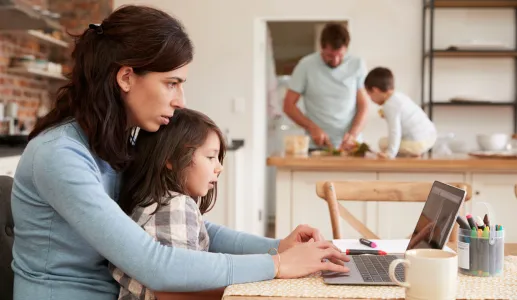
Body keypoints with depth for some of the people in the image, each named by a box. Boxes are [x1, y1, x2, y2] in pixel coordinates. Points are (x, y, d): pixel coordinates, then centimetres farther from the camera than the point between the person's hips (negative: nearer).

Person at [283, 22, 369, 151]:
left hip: (350, 146, 1)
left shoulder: (358, 65, 0)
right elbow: (288, 105, 1)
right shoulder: (306, 65, -3)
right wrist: (312, 128, -12)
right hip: (316, 147, -1)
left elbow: (363, 106, 2)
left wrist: (353, 134, -14)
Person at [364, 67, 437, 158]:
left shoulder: (390, 105, -17)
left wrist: (390, 153, -26)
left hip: (417, 143, -9)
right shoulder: (399, 96, 10)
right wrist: (387, 115, 28)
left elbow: (394, 131, -24)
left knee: (383, 143, -1)